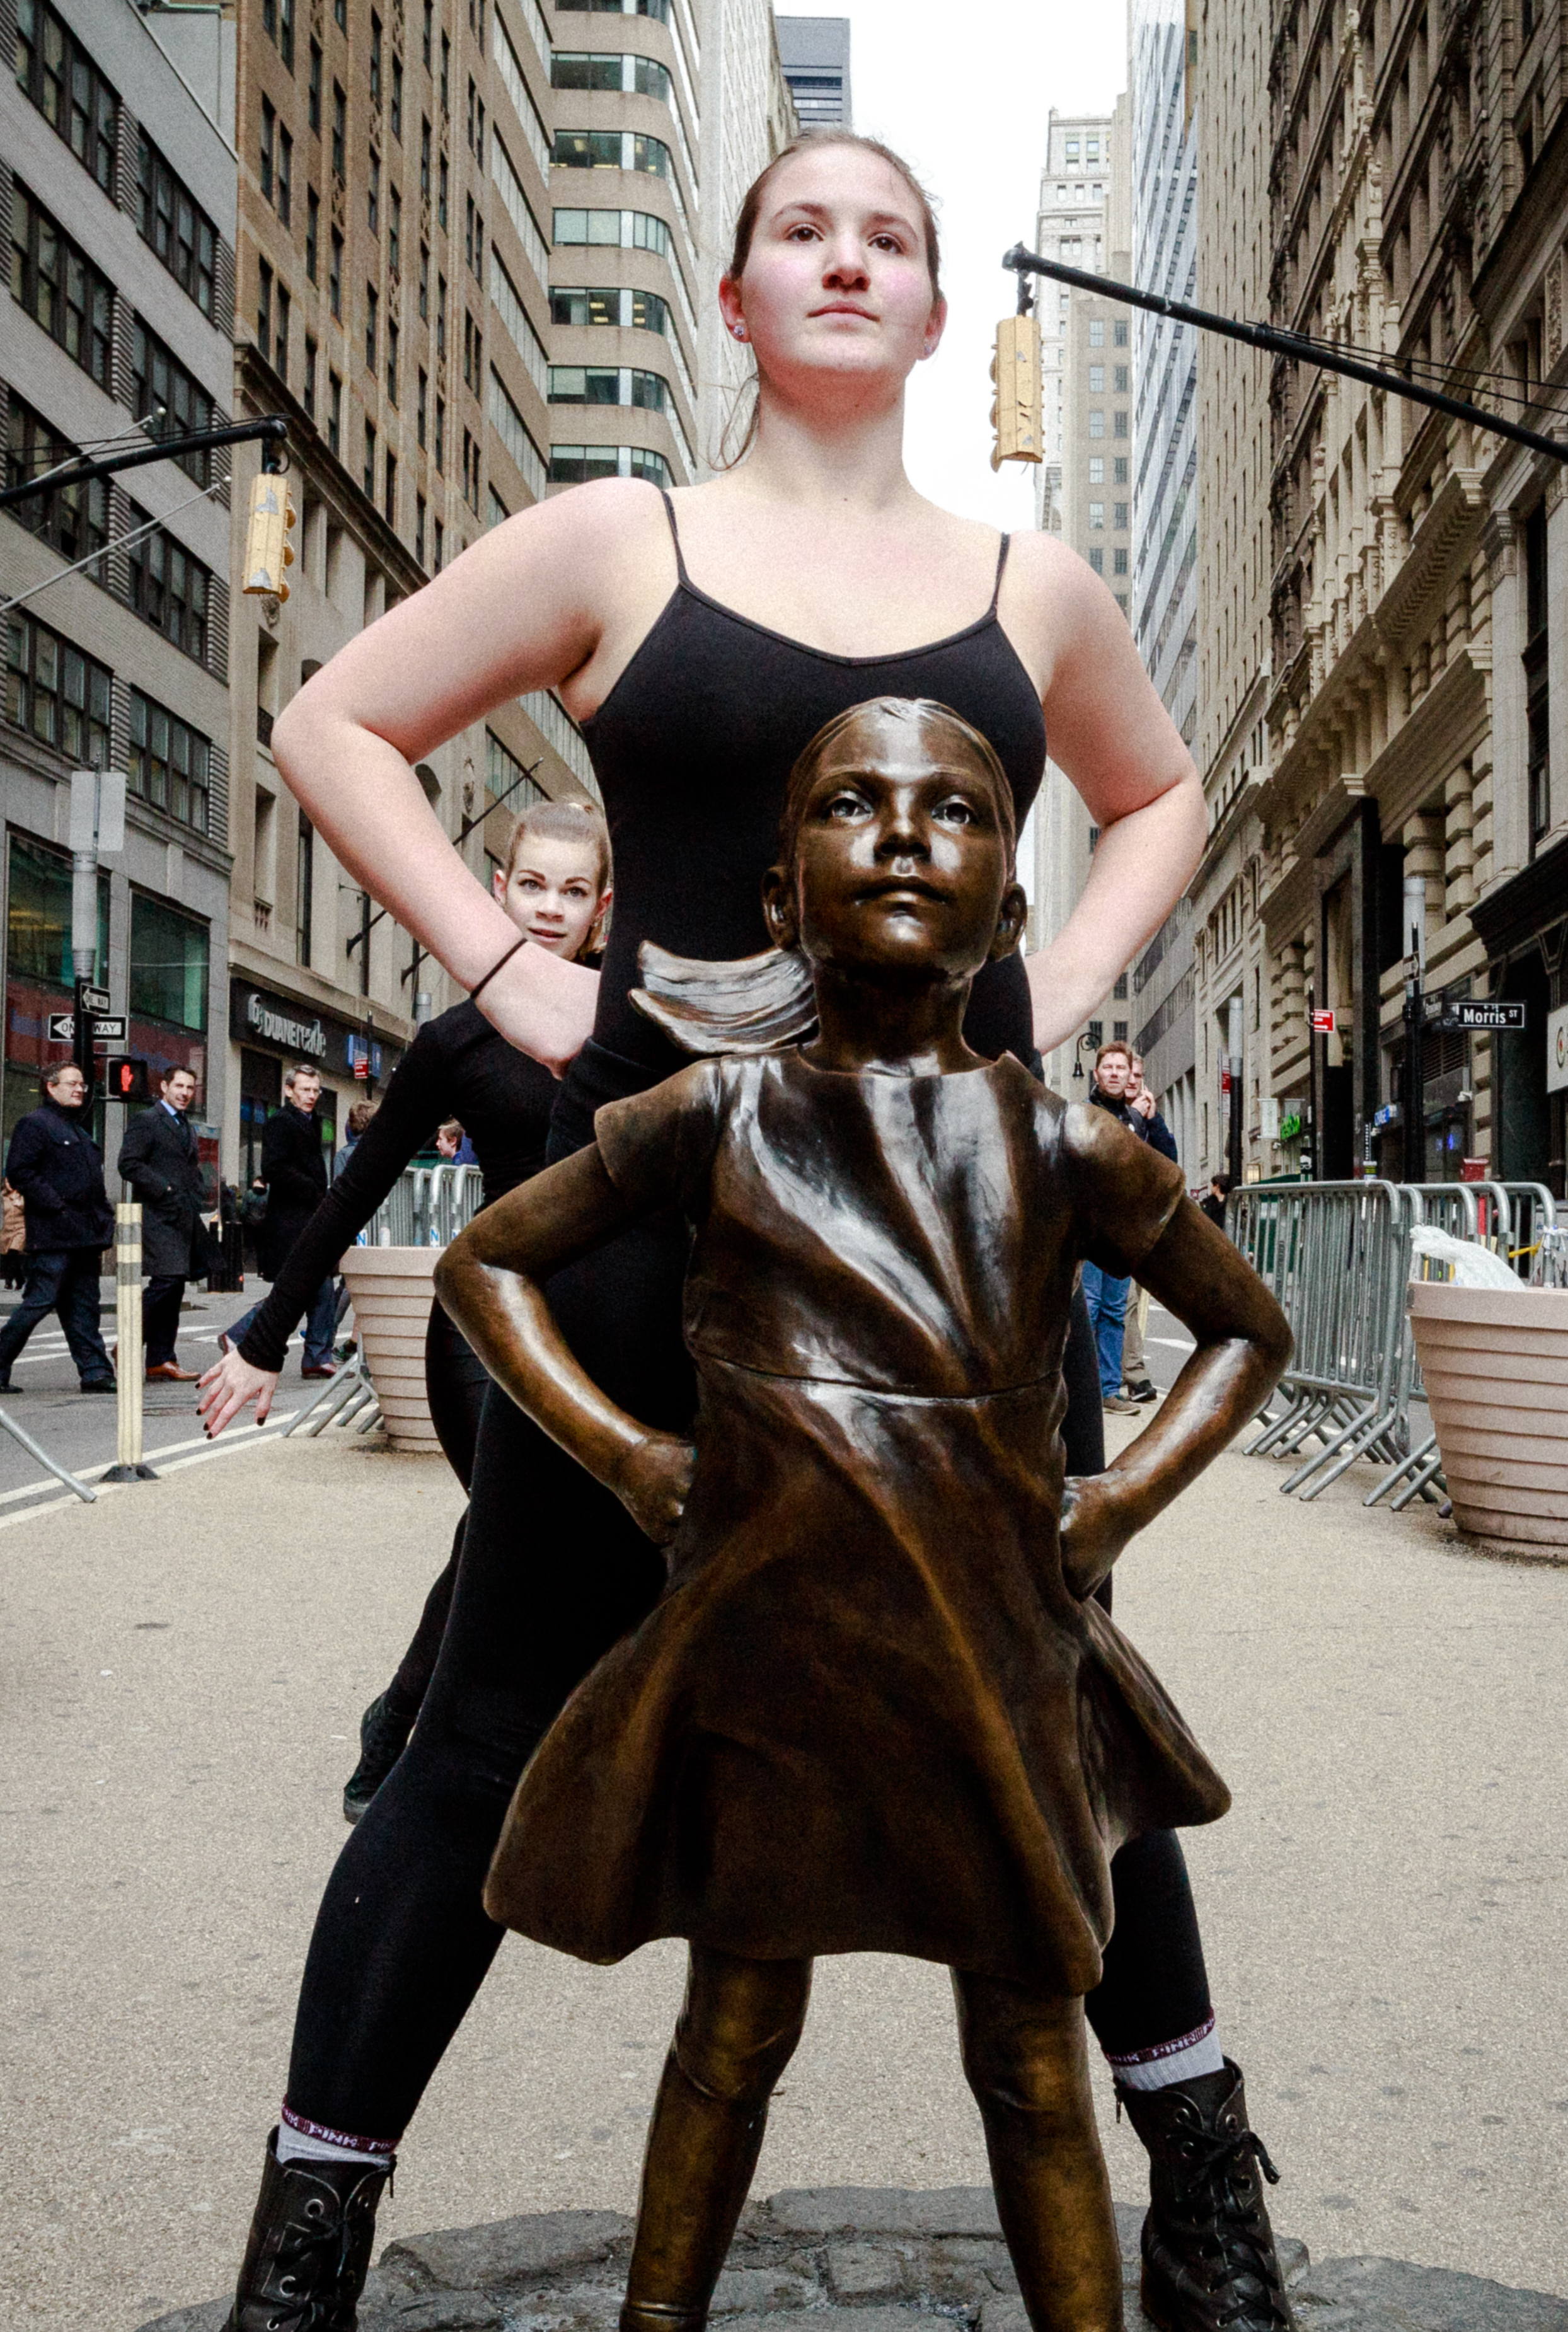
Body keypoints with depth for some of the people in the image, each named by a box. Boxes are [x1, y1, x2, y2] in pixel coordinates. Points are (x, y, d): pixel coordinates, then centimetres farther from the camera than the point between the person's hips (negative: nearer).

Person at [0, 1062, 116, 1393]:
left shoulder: (78, 1127, 22)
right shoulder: (34, 1123, -5)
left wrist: (103, 1221, 16)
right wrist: (57, 1205, -18)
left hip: (85, 1235, 8)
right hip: (53, 1234, -8)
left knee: (84, 1305, 6)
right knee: (40, 1301, -7)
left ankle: (95, 1372, 5)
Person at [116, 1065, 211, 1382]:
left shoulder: (186, 1127, 22)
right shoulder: (145, 1121, -4)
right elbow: (129, 1165, -13)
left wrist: (197, 1202, 12)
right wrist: (165, 1189, -17)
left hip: (184, 1217, 8)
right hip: (158, 1216, -8)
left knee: (174, 1288, 6)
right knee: (166, 1281, -17)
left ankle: (161, 1359, 9)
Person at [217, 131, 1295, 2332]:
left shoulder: (1033, 582, 11)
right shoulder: (621, 540, 4)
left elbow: (1161, 793, 27)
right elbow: (338, 724, 7)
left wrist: (1068, 982, 9)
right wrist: (509, 971, -3)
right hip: (662, 1188, -2)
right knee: (507, 1724, 4)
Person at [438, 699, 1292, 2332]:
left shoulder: (1064, 1150, -2)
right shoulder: (717, 1119, -4)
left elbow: (1249, 1329, 14)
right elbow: (484, 1261, 8)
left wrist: (1126, 1499, 1)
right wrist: (618, 1451, -1)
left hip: (997, 1653, 1)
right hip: (768, 1644, 0)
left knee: (1031, 2057, 12)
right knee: (736, 2027, 16)